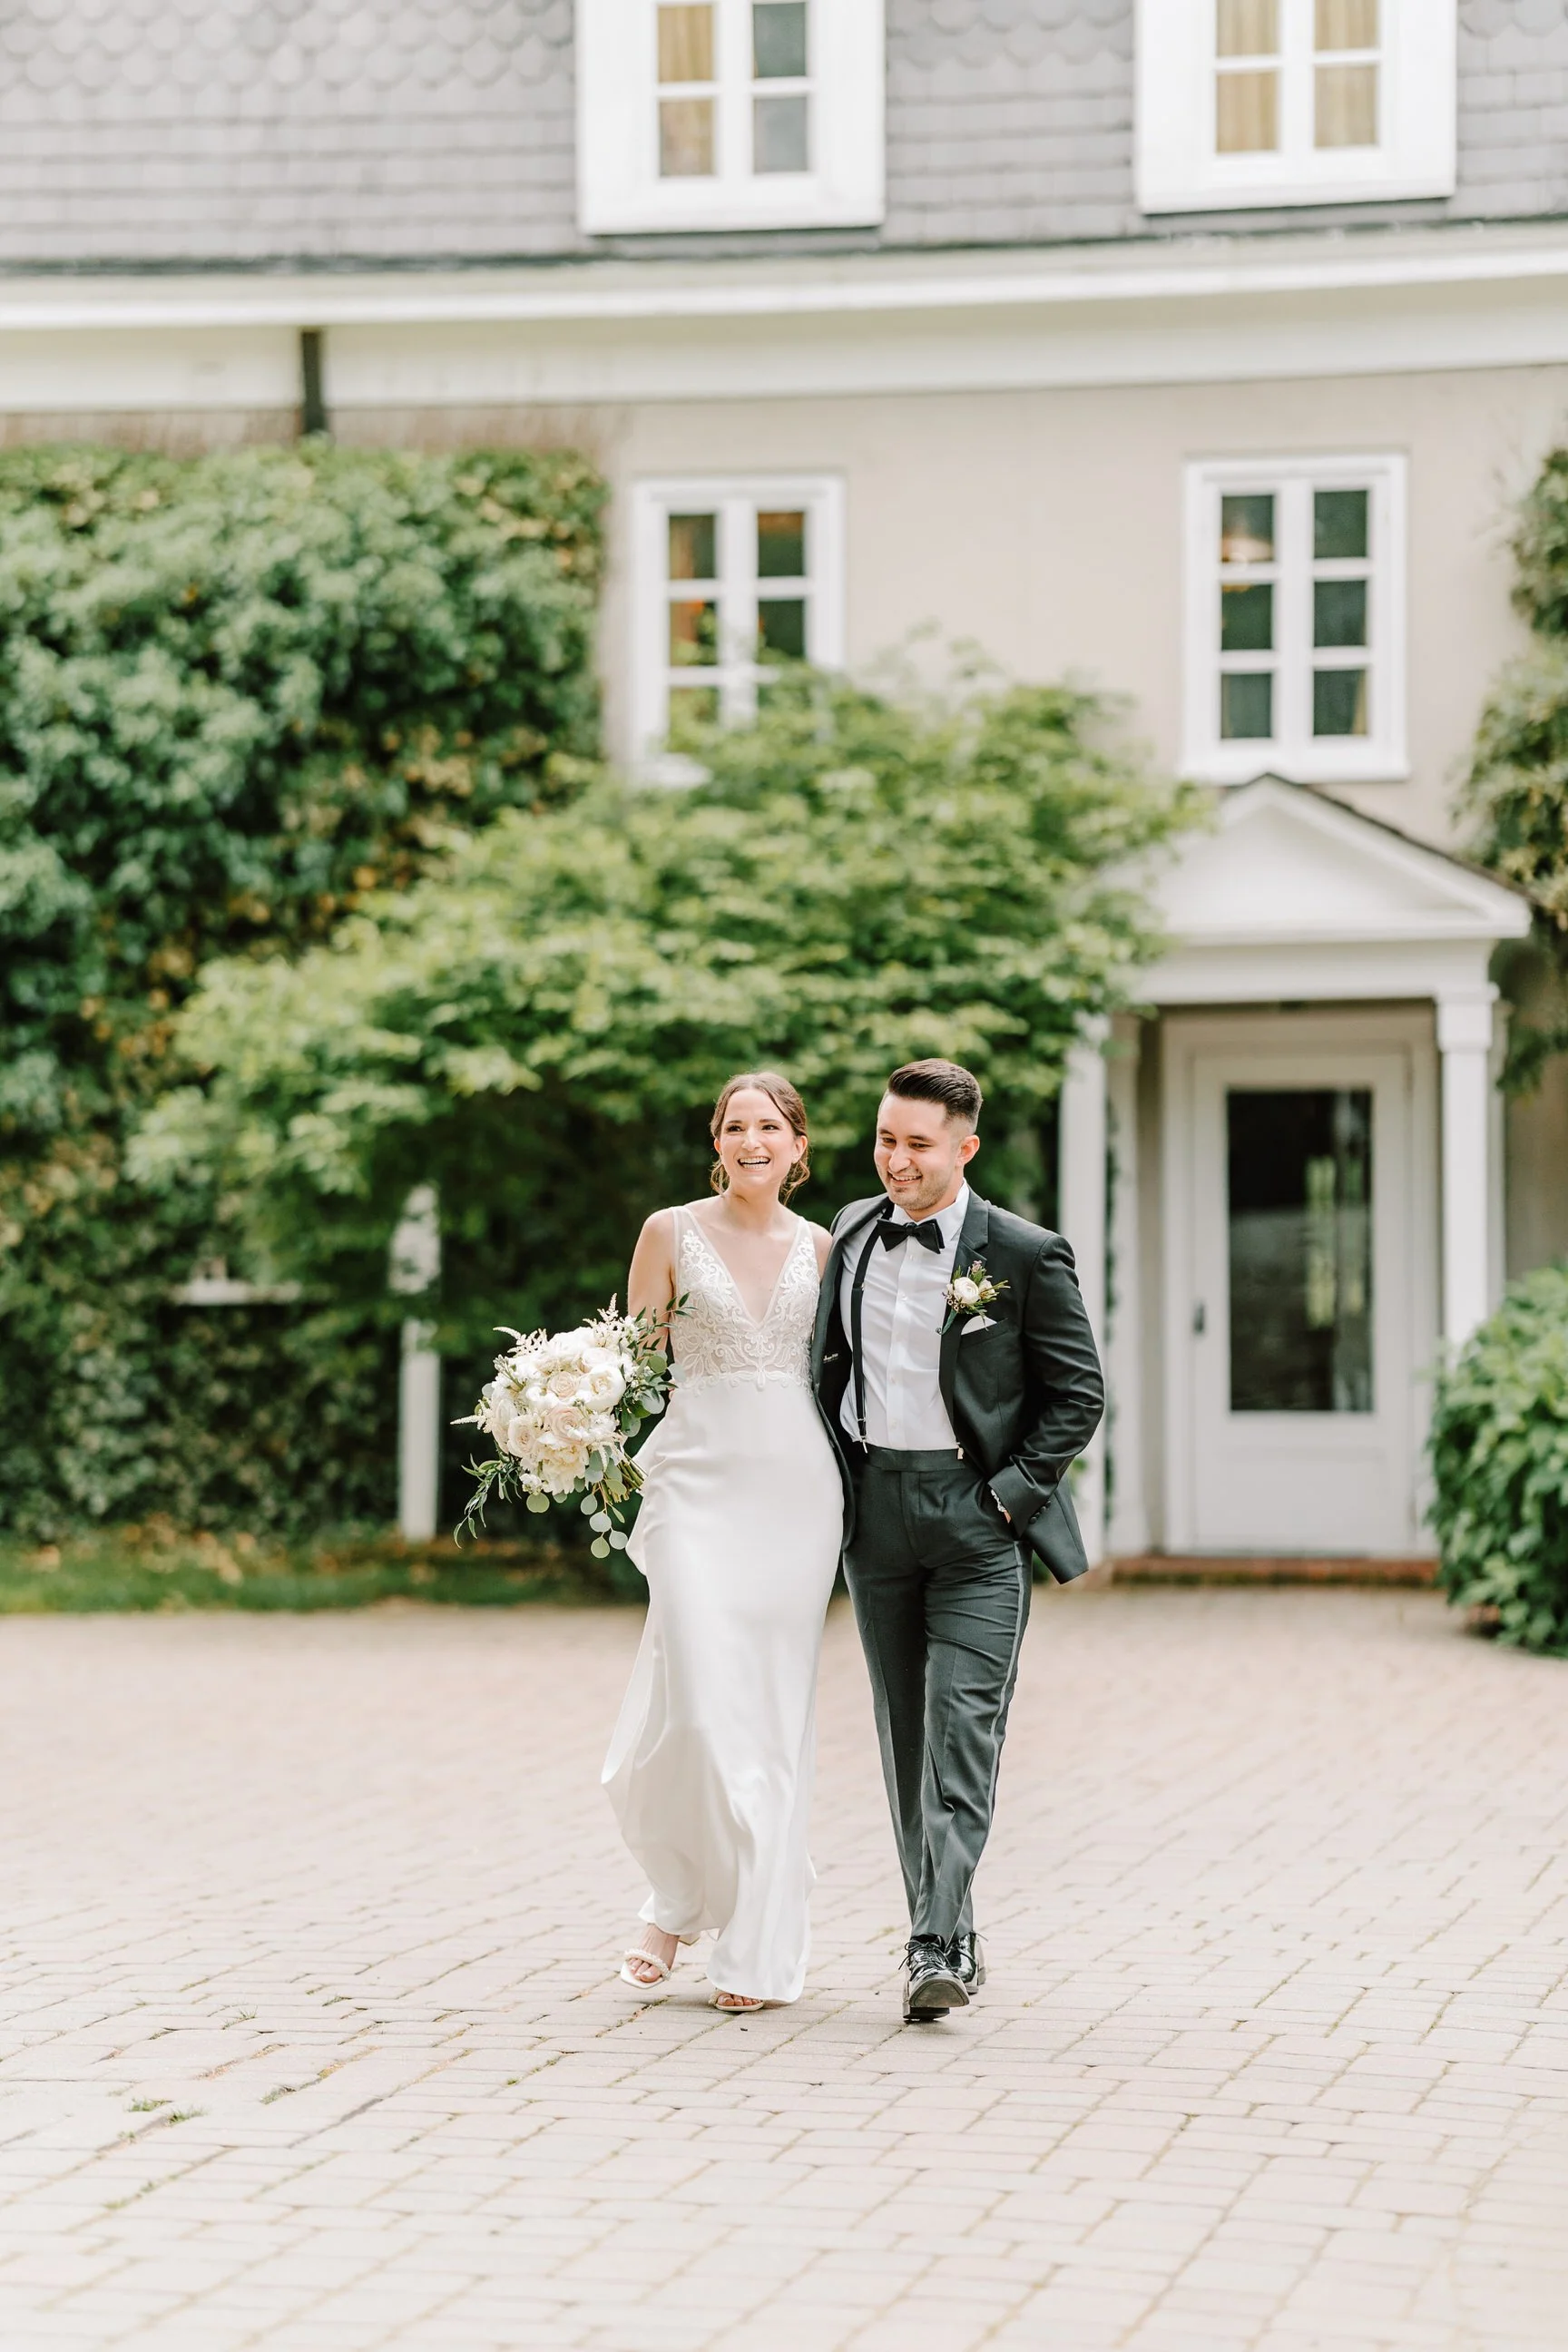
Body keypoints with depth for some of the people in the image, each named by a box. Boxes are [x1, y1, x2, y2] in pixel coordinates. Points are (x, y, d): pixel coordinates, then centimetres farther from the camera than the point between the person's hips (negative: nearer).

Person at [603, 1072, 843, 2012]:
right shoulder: (673, 1233, 4)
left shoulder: (820, 1248, 10)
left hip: (798, 1488, 2)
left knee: (778, 1717, 2)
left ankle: (757, 1946, 9)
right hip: (700, 1480, -2)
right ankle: (678, 1900, 12)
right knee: (701, 1706, -13)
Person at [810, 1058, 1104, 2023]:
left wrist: (1011, 1491, -10)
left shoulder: (1026, 1254, -7)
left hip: (978, 1516, -5)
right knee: (903, 1732, 8)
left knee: (963, 1729, -11)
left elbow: (1078, 1392, -3)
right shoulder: (853, 1233, 8)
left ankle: (940, 1946, -14)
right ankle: (946, 1933, 16)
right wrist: (836, 1476, 11)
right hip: (875, 1508, 5)